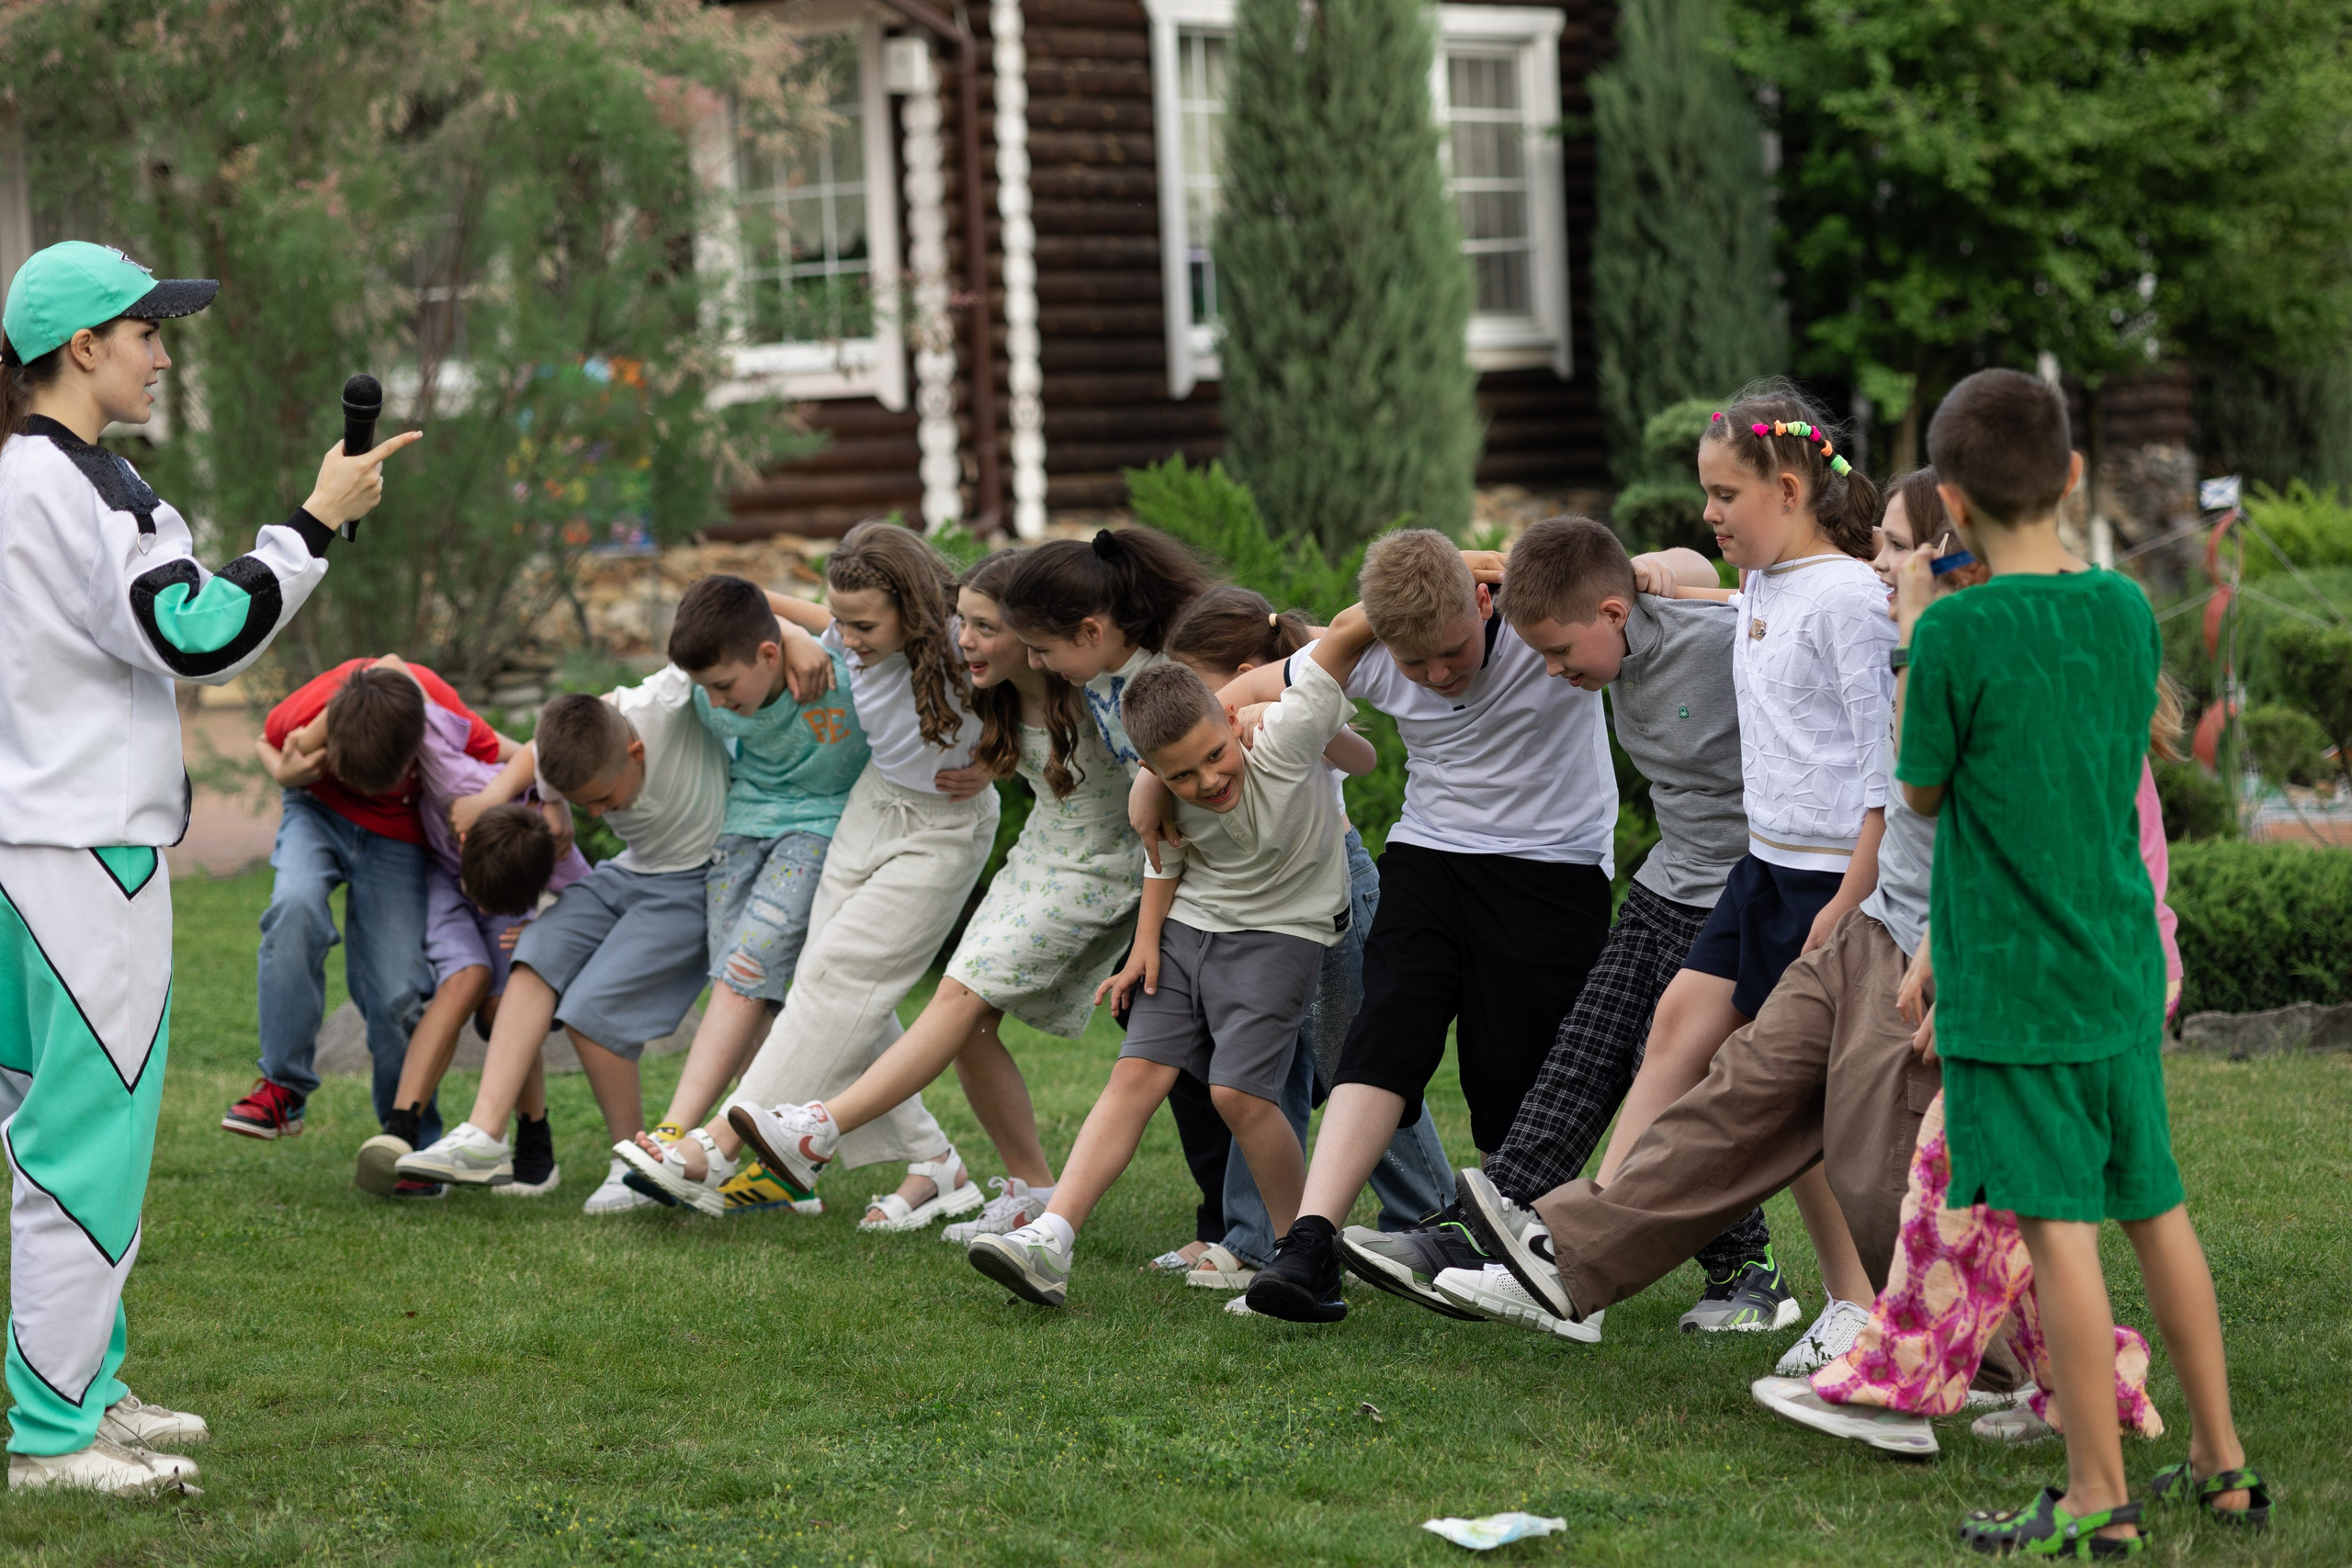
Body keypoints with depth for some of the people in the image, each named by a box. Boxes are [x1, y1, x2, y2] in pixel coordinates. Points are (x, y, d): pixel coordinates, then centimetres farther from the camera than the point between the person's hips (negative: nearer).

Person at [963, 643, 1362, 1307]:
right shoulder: (1170, 804, -11)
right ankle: (1049, 1241, -14)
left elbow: (1342, 641, -28)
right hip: (1189, 926, 4)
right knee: (1137, 1072, -7)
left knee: (1238, 1091, -17)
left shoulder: (1286, 740, -24)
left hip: (1281, 931, -4)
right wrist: (1145, 945, 1)